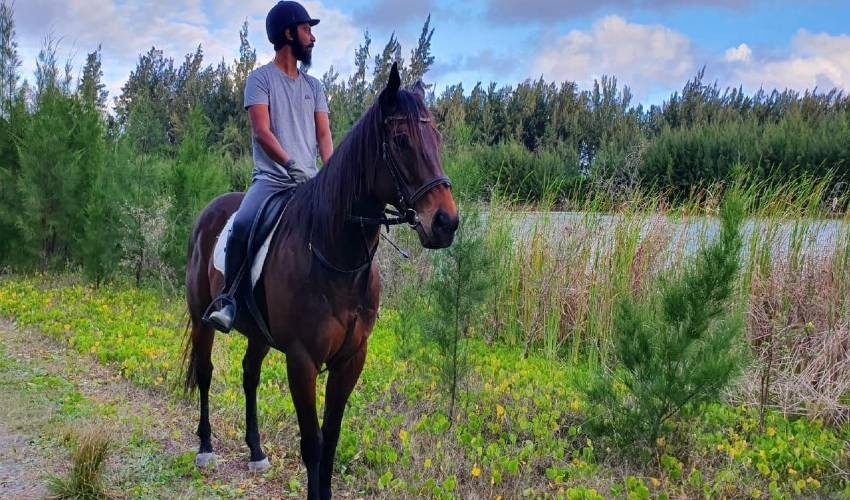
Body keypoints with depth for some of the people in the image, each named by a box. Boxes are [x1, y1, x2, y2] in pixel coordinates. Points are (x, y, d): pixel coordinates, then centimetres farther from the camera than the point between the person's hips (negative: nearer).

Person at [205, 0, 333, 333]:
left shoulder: (314, 87, 18)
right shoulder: (261, 78, 3)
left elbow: (324, 134, 9)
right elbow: (261, 131, -10)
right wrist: (291, 163, -25)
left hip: (309, 182, 5)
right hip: (271, 178, -5)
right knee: (242, 224, -29)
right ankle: (228, 299, -15)